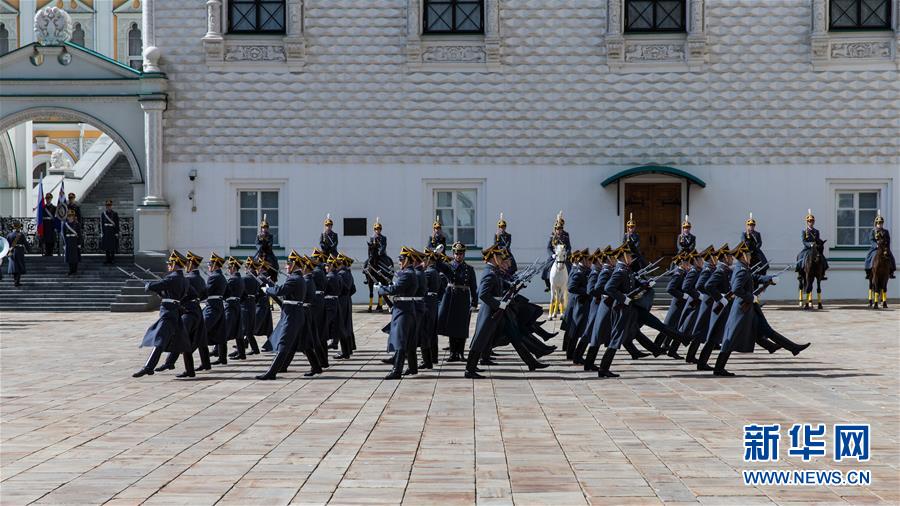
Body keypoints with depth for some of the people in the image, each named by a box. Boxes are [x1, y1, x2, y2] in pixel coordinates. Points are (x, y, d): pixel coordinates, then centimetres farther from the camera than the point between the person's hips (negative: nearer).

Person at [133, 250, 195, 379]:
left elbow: (151, 287, -17)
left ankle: (148, 367, -29)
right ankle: (189, 370, 19)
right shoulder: (184, 281, 13)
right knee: (182, 342, 14)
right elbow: (194, 295, 24)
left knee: (159, 340, -19)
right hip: (177, 313, 9)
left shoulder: (172, 278, -13)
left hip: (168, 313, -9)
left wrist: (148, 284, 5)